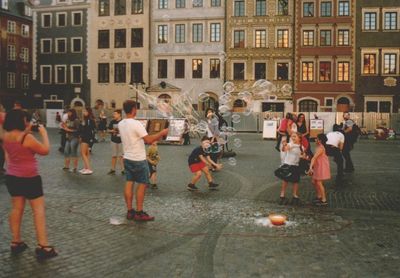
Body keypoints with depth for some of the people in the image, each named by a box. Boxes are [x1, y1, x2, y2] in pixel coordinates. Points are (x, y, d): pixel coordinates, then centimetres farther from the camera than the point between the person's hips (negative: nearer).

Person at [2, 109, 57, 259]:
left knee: (16, 209, 15)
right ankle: (43, 246, -1)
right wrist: (44, 133, -4)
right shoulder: (27, 137, -22)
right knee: (39, 209, -1)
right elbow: (45, 150, -14)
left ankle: (16, 242, 22)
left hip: (12, 177, 7)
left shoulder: (6, 137, 1)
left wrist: (27, 131, 13)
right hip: (29, 178, -7)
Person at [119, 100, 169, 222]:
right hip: (139, 160, -7)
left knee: (129, 184, 9)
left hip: (127, 158, 7)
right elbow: (149, 140, -22)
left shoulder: (121, 124, 5)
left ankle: (130, 212, 14)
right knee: (142, 184, 2)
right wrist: (162, 133, -9)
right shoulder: (136, 124, -20)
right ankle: (139, 213, 6)